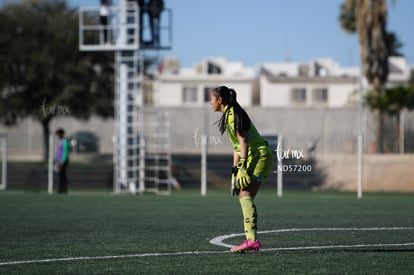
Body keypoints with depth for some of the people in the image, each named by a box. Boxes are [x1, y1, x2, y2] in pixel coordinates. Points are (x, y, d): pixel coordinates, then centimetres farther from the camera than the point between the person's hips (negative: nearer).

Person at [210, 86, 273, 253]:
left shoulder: (233, 114, -12)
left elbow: (243, 140, -19)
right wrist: (235, 170, 17)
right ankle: (251, 240, 7)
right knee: (244, 196, 7)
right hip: (252, 157, 10)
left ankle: (252, 240, -30)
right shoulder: (228, 115, 19)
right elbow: (238, 146, 21)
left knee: (245, 196, -20)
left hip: (259, 156, -10)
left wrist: (242, 166, -23)